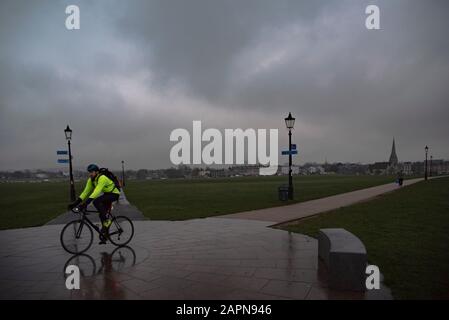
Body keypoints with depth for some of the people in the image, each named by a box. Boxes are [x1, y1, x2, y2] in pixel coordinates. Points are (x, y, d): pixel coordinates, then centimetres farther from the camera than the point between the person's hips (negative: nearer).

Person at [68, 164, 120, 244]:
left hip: (114, 194, -8)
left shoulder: (102, 178, -29)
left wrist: (86, 203, -46)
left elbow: (96, 192, -39)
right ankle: (104, 236, 15)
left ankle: (107, 220, -16)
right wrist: (75, 203, -11)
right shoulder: (90, 180, -3)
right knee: (102, 214, 3)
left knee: (96, 201, -29)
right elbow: (85, 192, -2)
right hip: (107, 194, 8)